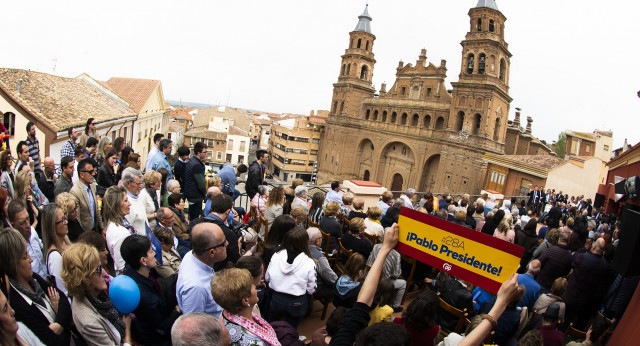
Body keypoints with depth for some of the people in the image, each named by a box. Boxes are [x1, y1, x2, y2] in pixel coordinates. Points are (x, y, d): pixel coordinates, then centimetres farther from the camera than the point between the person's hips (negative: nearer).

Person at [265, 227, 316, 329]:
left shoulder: (276, 256, -13)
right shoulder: (309, 263, -20)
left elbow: (267, 278, 1)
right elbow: (311, 290, -11)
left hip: (276, 299, 2)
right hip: (297, 303, -2)